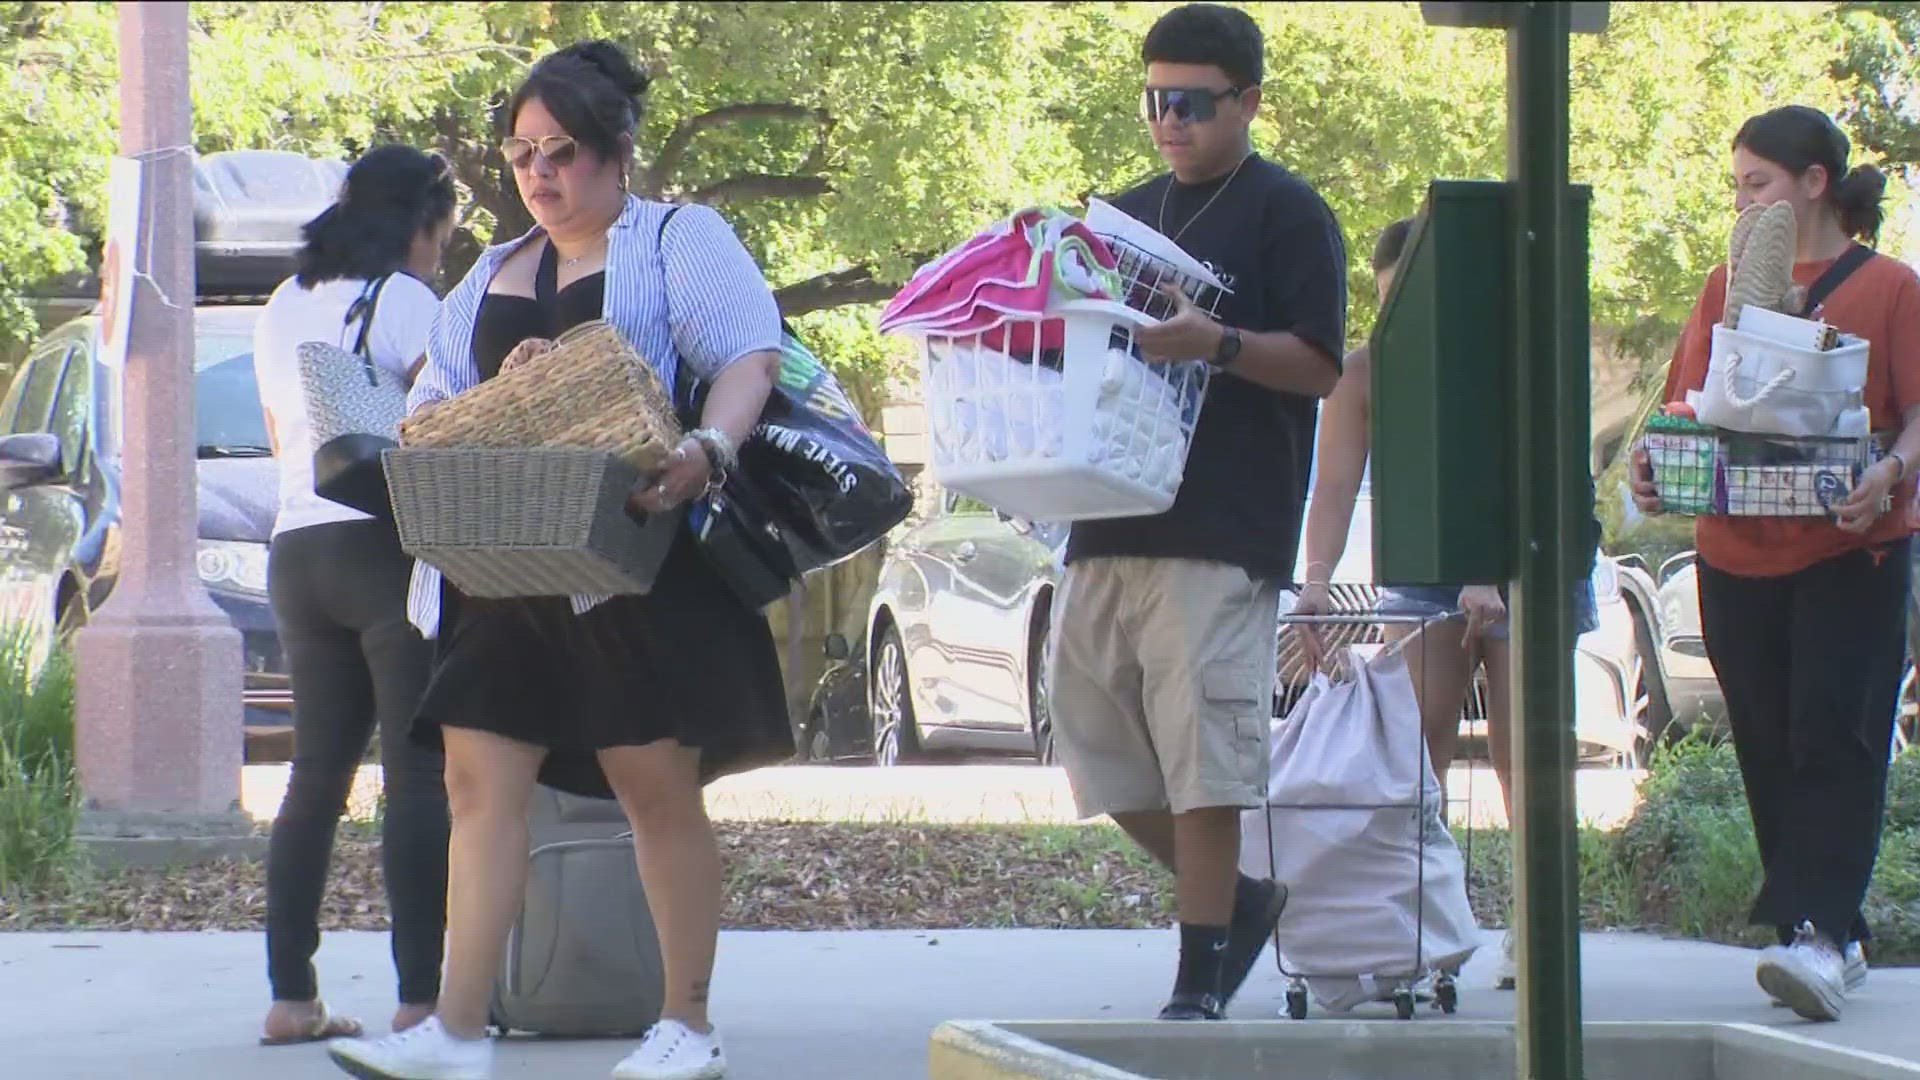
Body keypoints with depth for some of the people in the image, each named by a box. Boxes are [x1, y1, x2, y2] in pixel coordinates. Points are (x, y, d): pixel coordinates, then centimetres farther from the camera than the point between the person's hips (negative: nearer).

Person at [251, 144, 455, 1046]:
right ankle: (422, 996, -14)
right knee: (419, 777, -8)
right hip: (392, 546, -7)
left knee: (317, 775, 10)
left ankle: (290, 995, 6)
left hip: (297, 551, 7)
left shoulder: (284, 308, 17)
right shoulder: (402, 301, -6)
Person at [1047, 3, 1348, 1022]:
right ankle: (1238, 900, 24)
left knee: (1202, 755, -9)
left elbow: (1319, 364, -7)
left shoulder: (1288, 215, 0)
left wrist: (1214, 344, -23)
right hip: (1109, 519, 7)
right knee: (1103, 748, 6)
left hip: (1221, 532, -7)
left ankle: (1201, 974, -3)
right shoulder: (1126, 215, 19)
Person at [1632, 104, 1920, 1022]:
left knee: (1832, 740, -13)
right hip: (1737, 555, 5)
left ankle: (1817, 929, -22)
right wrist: (1654, 464, -8)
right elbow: (1688, 405, 13)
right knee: (1770, 753, 5)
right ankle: (1832, 941, 12)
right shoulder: (1728, 287, 13)